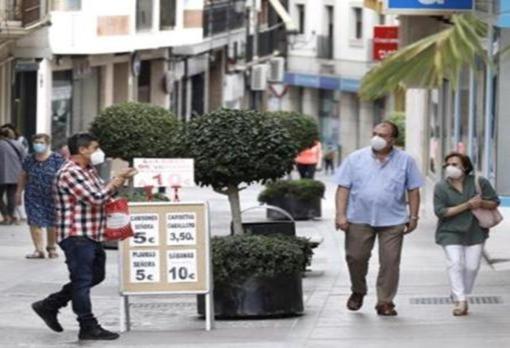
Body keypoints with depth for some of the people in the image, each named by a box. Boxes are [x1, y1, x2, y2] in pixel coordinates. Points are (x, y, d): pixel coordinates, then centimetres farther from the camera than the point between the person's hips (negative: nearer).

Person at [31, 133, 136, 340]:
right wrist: (118, 181, -10)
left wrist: (120, 180, 8)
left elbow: (103, 194, 24)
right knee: (82, 281, -3)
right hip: (76, 236, -10)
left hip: (92, 236, 10)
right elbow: (96, 198, -22)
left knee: (96, 276, 17)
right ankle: (88, 327, 3)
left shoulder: (89, 171, 16)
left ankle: (49, 306, 24)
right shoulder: (70, 173, -17)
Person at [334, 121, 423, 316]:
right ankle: (358, 292, 30)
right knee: (356, 258, 6)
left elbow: (413, 190, 6)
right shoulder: (355, 159, 3)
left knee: (390, 262, -2)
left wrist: (413, 216, 1)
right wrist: (341, 214, -8)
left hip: (392, 221, -1)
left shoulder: (405, 161, 4)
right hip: (359, 219, 1)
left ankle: (385, 302, 7)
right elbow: (343, 188, 1)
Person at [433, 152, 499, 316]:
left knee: (472, 266, -1)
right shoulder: (441, 187, -5)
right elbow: (440, 211, -15)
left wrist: (482, 203, -21)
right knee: (455, 263, -15)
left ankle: (461, 296, 18)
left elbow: (495, 202, 3)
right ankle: (460, 300, -13)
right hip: (451, 233, -2)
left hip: (475, 231, 2)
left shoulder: (479, 182, -1)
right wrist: (467, 206, -21)